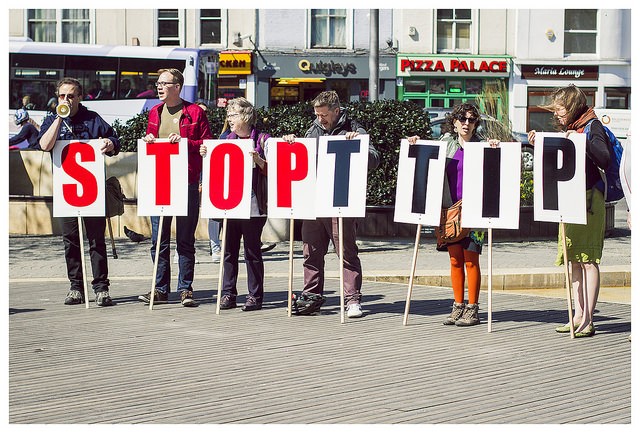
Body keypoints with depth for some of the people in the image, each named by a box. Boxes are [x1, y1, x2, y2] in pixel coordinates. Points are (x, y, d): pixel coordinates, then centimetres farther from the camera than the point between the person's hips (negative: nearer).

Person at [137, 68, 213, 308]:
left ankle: (185, 289, 10)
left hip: (187, 183, -4)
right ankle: (161, 289, 12)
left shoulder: (194, 112, -2)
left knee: (185, 240, 3)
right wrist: (148, 141, 2)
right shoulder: (155, 112, 13)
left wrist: (185, 142, -17)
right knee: (159, 240, 5)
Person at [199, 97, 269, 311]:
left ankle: (255, 295, 8)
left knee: (252, 250, 1)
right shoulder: (228, 139, 15)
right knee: (229, 249, 6)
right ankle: (228, 294, 12)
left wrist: (258, 160, -22)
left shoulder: (262, 139, -2)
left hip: (252, 203, -5)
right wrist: (206, 155, 5)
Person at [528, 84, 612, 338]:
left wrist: (582, 142, -26)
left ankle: (588, 320, -7)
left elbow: (605, 160, -18)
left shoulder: (592, 126, -6)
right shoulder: (568, 130, 17)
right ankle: (578, 316, 11)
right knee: (574, 259, 7)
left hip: (589, 199, -8)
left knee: (588, 259, -8)